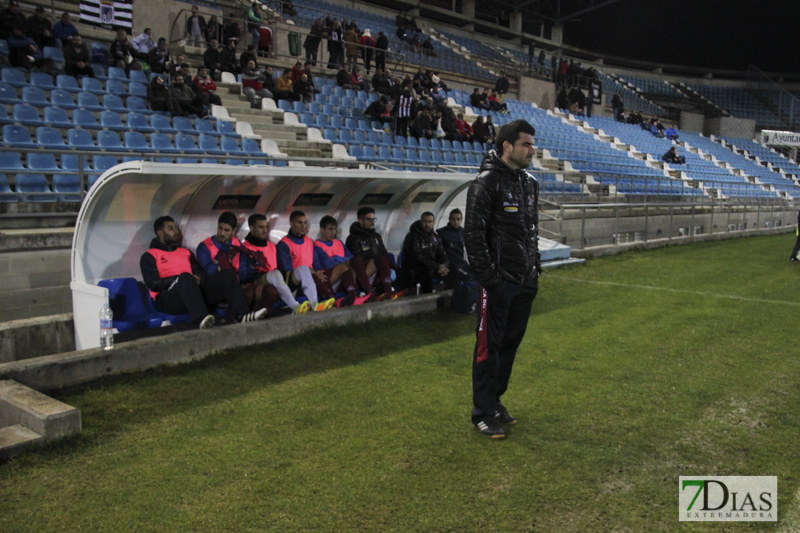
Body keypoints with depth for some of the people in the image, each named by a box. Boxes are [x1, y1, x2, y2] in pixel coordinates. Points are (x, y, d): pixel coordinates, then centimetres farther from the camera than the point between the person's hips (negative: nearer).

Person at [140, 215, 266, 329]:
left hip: (194, 291, 6)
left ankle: (241, 314, -33)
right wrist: (180, 279, -15)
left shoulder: (186, 252, 27)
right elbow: (153, 284, -5)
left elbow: (202, 274, 21)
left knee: (227, 274, -10)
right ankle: (201, 319, -60)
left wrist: (198, 279, -4)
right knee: (186, 277, -37)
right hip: (168, 299, -6)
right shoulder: (149, 256, 9)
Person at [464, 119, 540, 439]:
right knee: (489, 346, 1)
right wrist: (487, 277, -17)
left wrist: (534, 268, 13)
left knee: (511, 343, 14)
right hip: (499, 283, -8)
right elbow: (473, 234, -15)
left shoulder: (530, 184, 14)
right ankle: (483, 413, 12)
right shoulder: (486, 183, -11)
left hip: (526, 282, 8)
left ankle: (495, 402, 29)